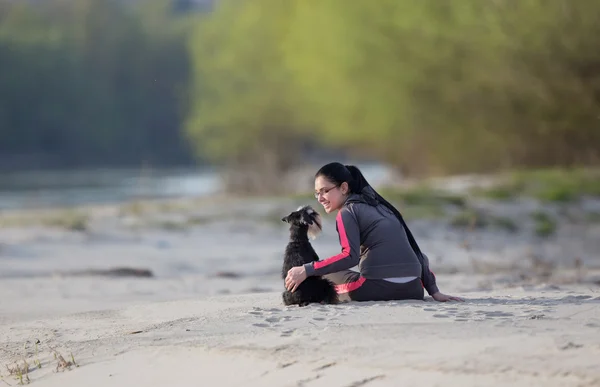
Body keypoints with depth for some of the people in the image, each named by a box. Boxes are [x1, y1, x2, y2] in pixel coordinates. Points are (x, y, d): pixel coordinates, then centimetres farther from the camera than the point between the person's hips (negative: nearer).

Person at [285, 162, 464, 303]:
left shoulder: (348, 211, 3)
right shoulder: (379, 206, 25)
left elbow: (350, 256, -13)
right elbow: (414, 249, 20)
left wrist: (307, 270, -14)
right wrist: (434, 291, 16)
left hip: (379, 286, -6)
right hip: (413, 290, 6)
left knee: (322, 274, 19)